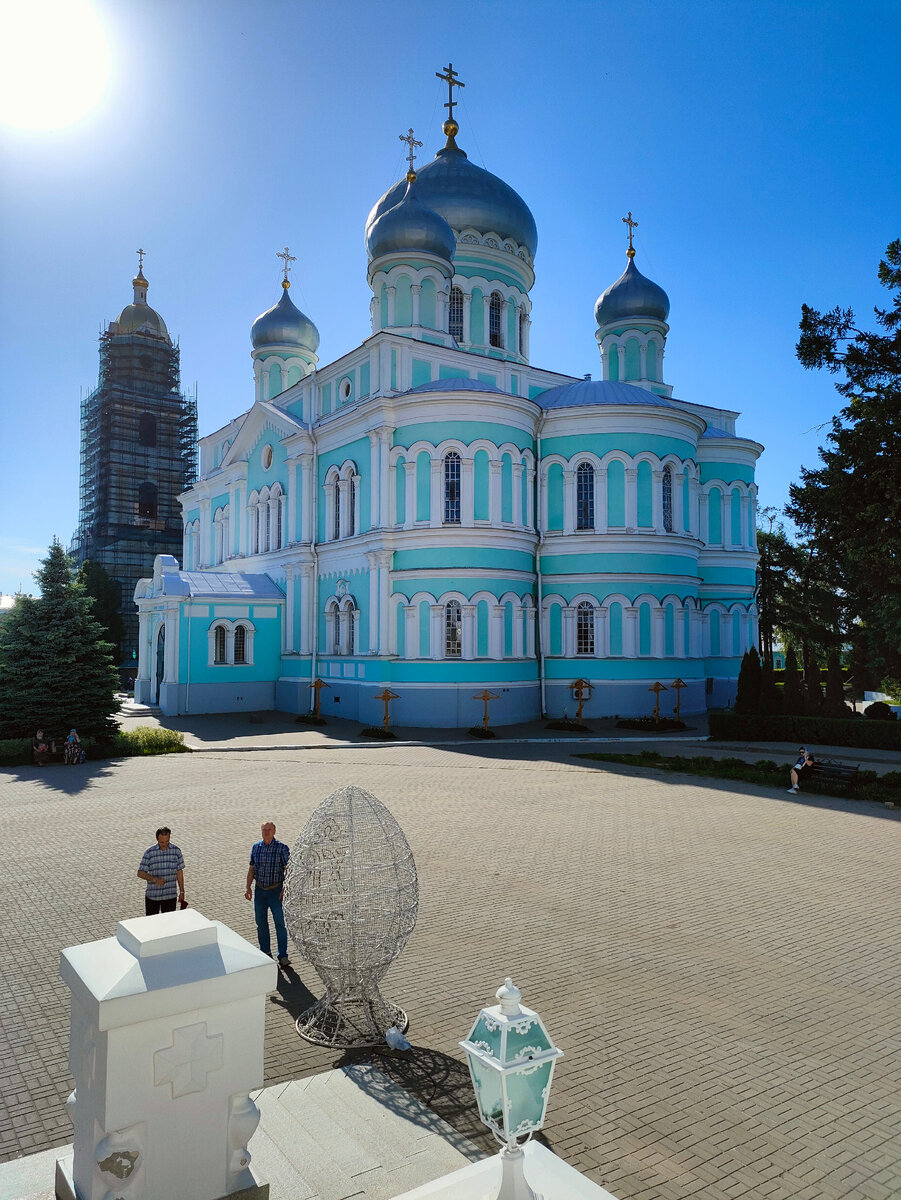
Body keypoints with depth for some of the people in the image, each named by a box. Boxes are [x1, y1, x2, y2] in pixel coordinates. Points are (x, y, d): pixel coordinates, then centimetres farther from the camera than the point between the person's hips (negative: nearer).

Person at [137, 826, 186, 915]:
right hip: (152, 896, -1)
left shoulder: (176, 851, -4)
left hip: (170, 896, 1)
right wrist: (154, 879, -25)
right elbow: (140, 873, -9)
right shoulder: (149, 853, -9)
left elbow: (179, 872, 4)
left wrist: (182, 891, 5)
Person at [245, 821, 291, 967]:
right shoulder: (255, 847, 4)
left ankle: (283, 956, 7)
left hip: (276, 891, -4)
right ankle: (265, 952, 28)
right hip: (259, 890, 4)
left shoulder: (282, 848, -9)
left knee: (280, 924, -2)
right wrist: (247, 887, 6)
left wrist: (285, 888, -15)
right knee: (261, 923, 13)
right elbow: (251, 869, 12)